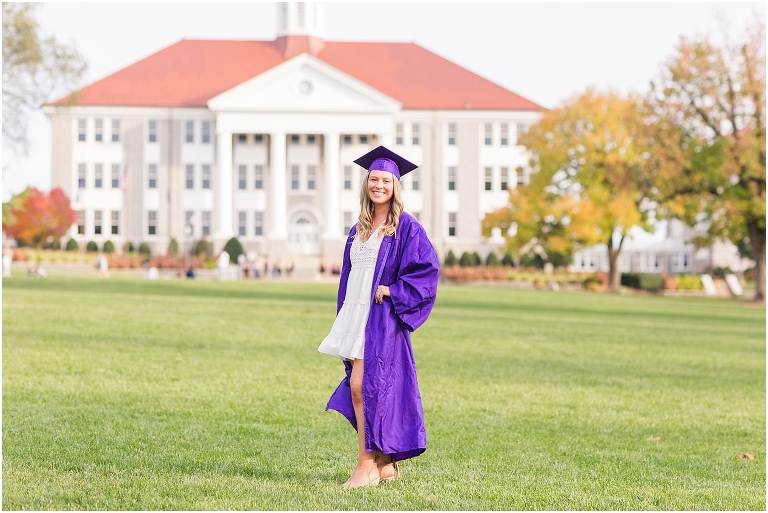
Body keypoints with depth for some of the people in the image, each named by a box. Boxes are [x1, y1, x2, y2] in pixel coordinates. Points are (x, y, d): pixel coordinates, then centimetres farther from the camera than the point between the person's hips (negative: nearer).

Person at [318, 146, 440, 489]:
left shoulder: (406, 227, -6)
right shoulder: (359, 230, 15)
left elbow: (428, 268, -12)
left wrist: (393, 291, -16)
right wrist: (344, 318, 14)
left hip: (381, 318, -7)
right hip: (356, 316, 7)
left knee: (362, 386, -13)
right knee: (359, 389, 6)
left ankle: (367, 464, -9)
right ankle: (385, 463, 13)